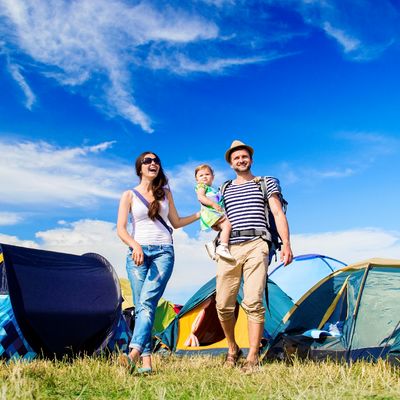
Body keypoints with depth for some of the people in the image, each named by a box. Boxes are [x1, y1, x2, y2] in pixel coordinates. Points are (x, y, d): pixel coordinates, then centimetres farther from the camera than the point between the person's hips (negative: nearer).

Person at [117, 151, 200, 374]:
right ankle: (146, 362, -5)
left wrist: (200, 214, 18)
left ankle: (134, 354, -29)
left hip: (163, 252, 0)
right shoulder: (129, 195, 9)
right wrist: (135, 245, -16)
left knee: (148, 301, -19)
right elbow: (121, 229, 2)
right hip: (138, 253, 0)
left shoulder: (165, 193, 16)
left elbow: (176, 222, 22)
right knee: (141, 306, -5)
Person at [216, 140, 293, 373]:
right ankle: (233, 350, 21)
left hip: (256, 246, -3)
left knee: (253, 303, -11)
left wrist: (286, 244, -8)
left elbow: (279, 214, 4)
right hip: (229, 249, 3)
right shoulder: (224, 190, 22)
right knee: (224, 305, -1)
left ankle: (253, 358, -3)